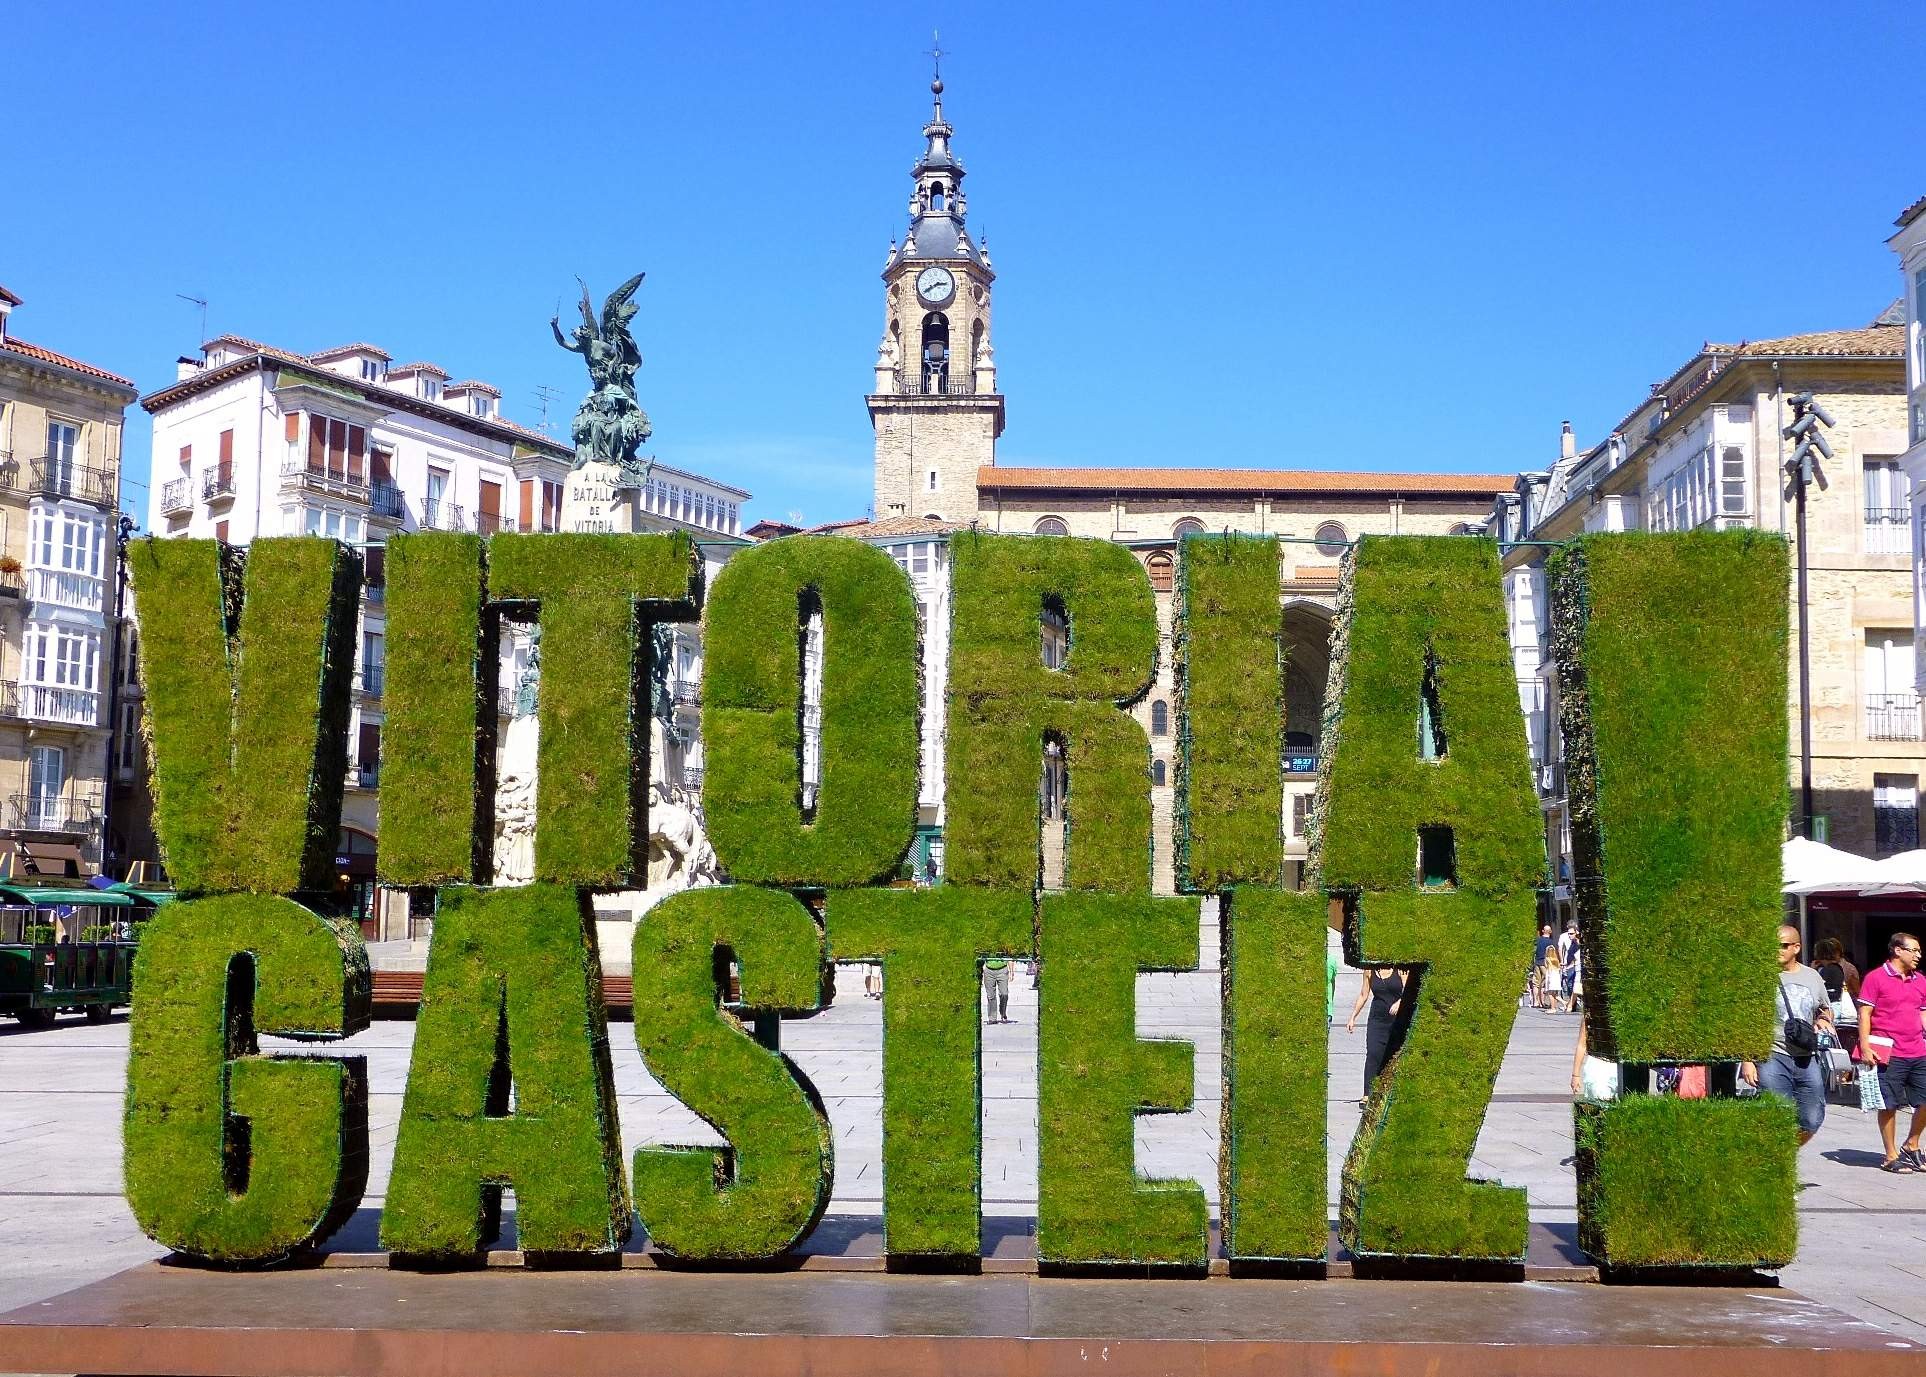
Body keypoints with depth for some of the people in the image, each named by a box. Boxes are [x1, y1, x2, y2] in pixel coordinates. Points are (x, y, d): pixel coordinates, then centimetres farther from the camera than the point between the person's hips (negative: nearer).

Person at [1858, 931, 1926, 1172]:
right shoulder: (1875, 978, -4)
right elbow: (1864, 1014, -5)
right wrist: (1865, 1048, -13)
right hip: (1889, 1054, -6)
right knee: (1889, 1105, 1)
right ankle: (1891, 1157, 11)